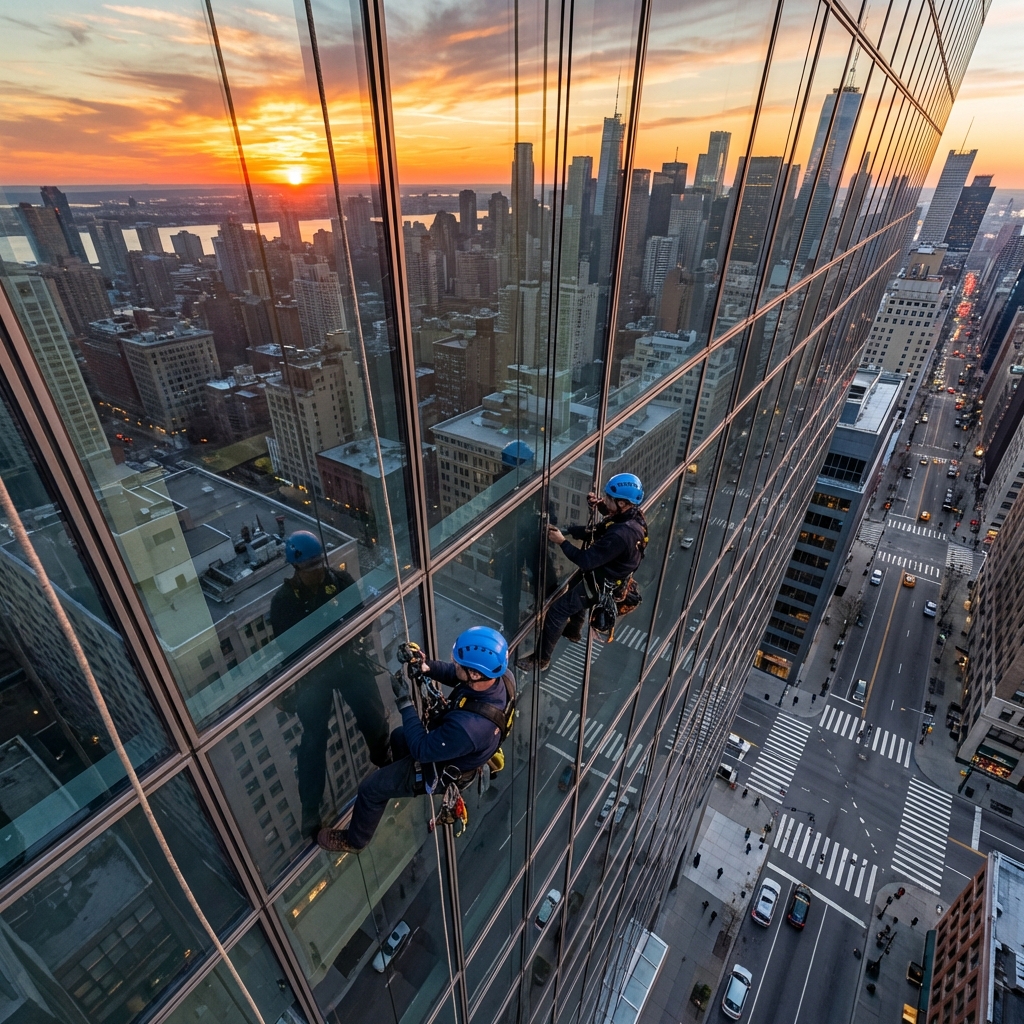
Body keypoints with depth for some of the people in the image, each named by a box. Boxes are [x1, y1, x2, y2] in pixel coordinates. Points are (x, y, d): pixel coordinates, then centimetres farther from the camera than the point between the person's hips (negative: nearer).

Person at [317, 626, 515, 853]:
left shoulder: (468, 727, -47)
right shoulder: (501, 675, -27)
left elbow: (421, 750, -29)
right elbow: (453, 674, -6)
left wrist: (404, 703, -24)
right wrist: (429, 666, -23)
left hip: (443, 770, -7)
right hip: (454, 750, 7)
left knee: (370, 788, 10)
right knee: (398, 736, 31)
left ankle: (354, 840, 41)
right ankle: (400, 780, 62)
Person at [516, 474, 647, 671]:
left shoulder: (620, 535, -40)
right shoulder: (633, 515, -12)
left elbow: (586, 560, -33)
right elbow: (613, 516, 14)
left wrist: (562, 541, -22)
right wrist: (600, 504, -6)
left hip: (600, 584, -9)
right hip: (609, 572, 10)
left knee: (557, 611, 0)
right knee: (574, 587, 35)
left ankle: (541, 659, 18)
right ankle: (573, 631, 58)